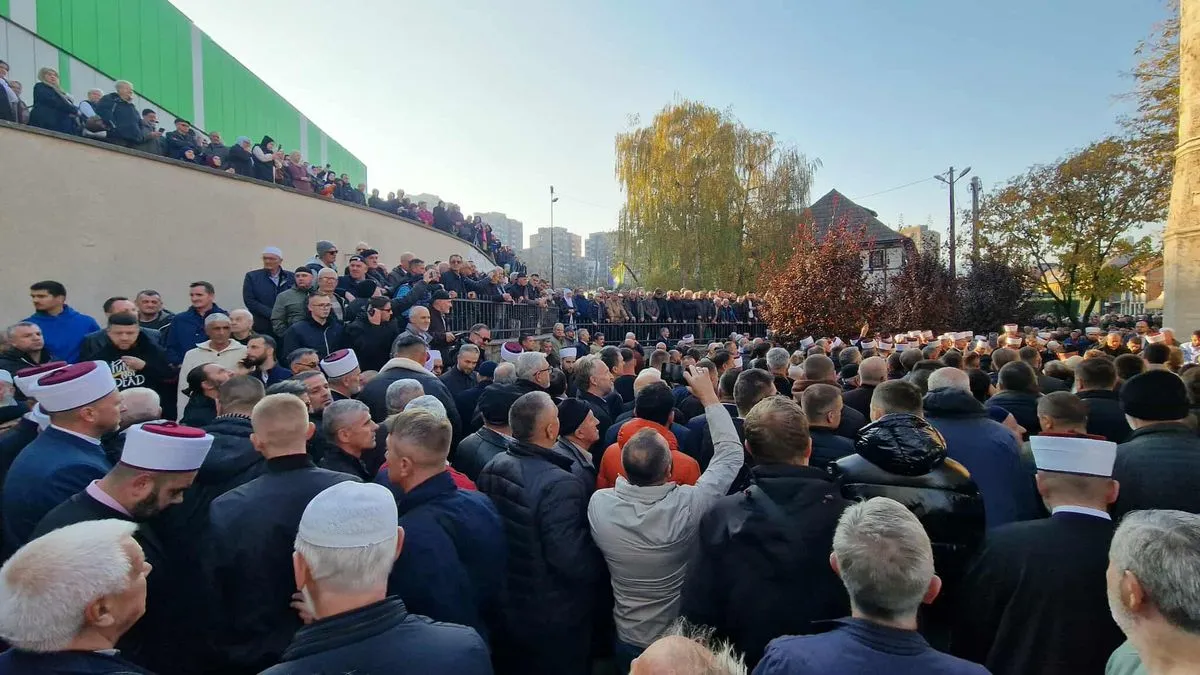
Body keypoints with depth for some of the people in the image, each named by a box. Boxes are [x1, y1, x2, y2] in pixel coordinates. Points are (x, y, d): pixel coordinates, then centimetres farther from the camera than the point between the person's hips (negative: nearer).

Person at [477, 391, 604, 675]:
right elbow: (574, 561, -30)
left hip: (503, 605, 7)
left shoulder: (493, 467, -8)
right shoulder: (559, 485, -32)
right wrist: (607, 564, -12)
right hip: (553, 617, -6)